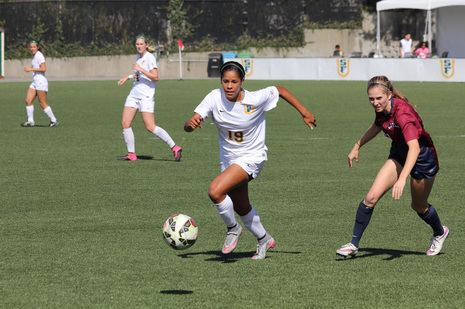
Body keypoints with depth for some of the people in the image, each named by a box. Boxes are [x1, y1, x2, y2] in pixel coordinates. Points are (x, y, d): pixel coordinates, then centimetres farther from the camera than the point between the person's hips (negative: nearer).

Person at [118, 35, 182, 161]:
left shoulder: (150, 58, -11)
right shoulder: (138, 57, 15)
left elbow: (155, 76, -21)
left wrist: (140, 69, -25)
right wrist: (128, 77, 23)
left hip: (146, 96, -8)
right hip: (134, 94, 8)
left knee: (150, 127, -13)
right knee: (125, 123, -1)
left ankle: (174, 147, -6)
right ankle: (131, 154, 6)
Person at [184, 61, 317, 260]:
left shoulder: (255, 99, -23)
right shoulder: (215, 98, -17)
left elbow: (279, 90, -3)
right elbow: (187, 126, -22)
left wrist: (303, 112, -2)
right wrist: (191, 123, -46)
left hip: (252, 157, -5)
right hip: (228, 159, 5)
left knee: (215, 191, -25)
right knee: (241, 207, 20)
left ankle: (233, 229, 1)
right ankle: (264, 239, 46)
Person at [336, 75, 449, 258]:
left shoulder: (402, 112, -36)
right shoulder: (381, 109, -13)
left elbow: (414, 148, -47)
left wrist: (402, 179, -56)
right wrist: (357, 146, 16)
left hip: (423, 158, -6)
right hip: (399, 154, 6)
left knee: (419, 207, 15)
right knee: (371, 198, -12)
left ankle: (440, 233, 46)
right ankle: (354, 244, -5)